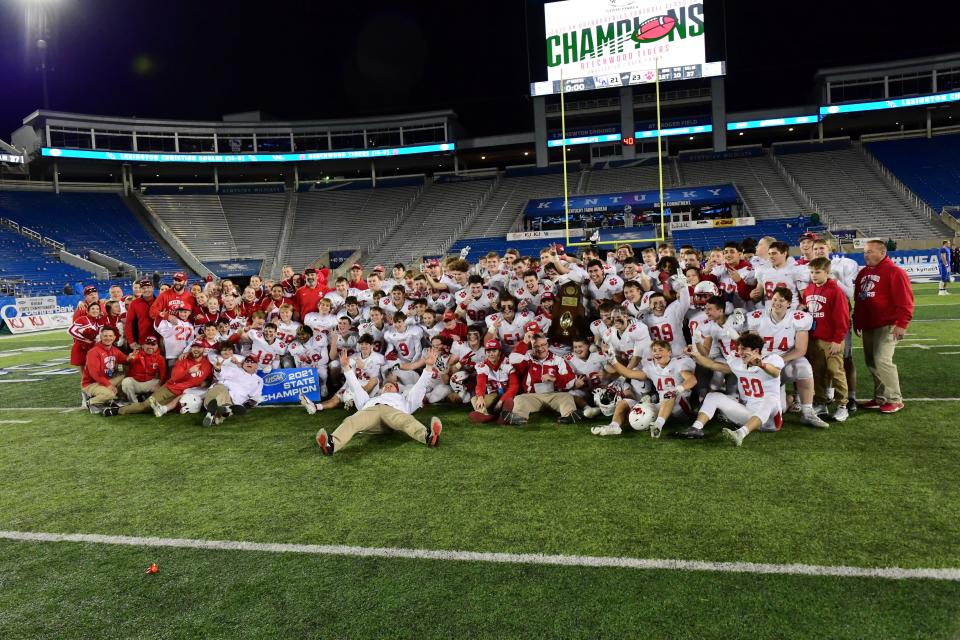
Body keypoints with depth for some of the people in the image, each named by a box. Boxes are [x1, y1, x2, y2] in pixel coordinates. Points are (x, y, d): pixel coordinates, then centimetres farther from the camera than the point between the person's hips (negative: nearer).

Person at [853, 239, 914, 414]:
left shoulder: (894, 272, -10)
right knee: (871, 362, 9)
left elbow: (905, 301, -16)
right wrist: (857, 322, 20)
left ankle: (894, 400, -2)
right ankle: (880, 398, 18)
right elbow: (859, 300, 21)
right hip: (868, 326, 8)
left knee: (882, 360, -13)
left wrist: (901, 324, -21)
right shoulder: (863, 273, 15)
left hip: (887, 326, -8)